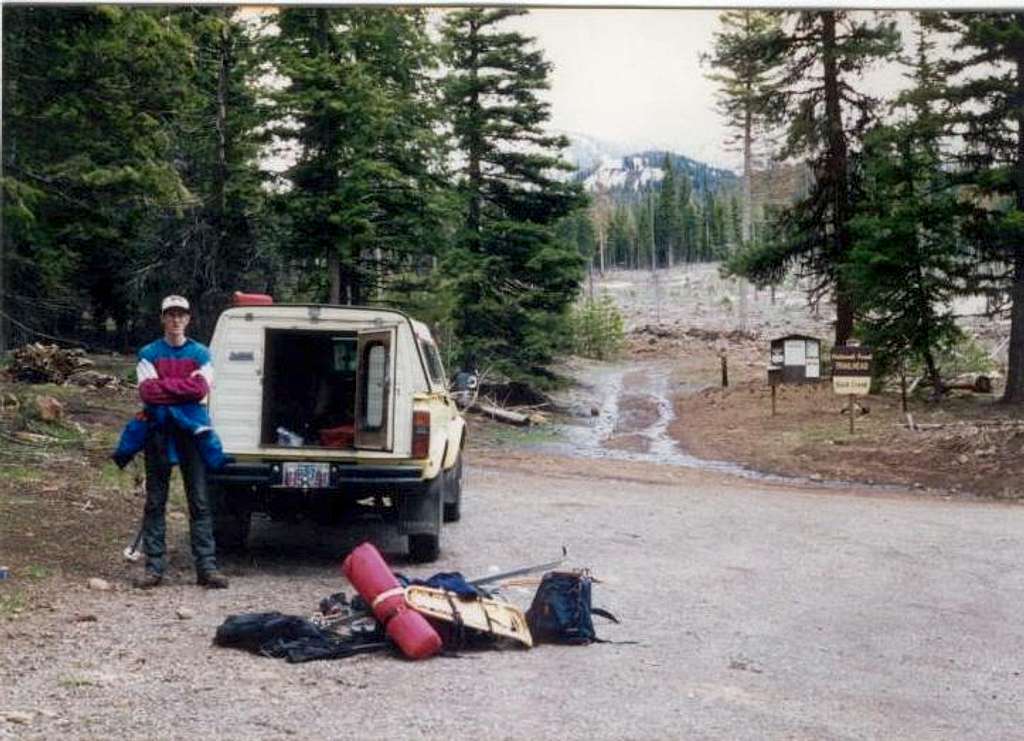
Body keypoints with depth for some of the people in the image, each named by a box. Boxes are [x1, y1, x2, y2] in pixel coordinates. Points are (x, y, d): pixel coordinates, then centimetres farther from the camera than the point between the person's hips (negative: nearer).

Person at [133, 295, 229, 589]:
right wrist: (182, 388, -10)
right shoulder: (148, 354, 8)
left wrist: (162, 386, -8)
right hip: (159, 432, 0)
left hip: (191, 432, 0)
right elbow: (147, 391, -8)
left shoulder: (200, 354, 9)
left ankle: (207, 566, -1)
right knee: (155, 502, 4)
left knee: (200, 502, -2)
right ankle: (154, 566, 8)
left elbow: (201, 388, -9)